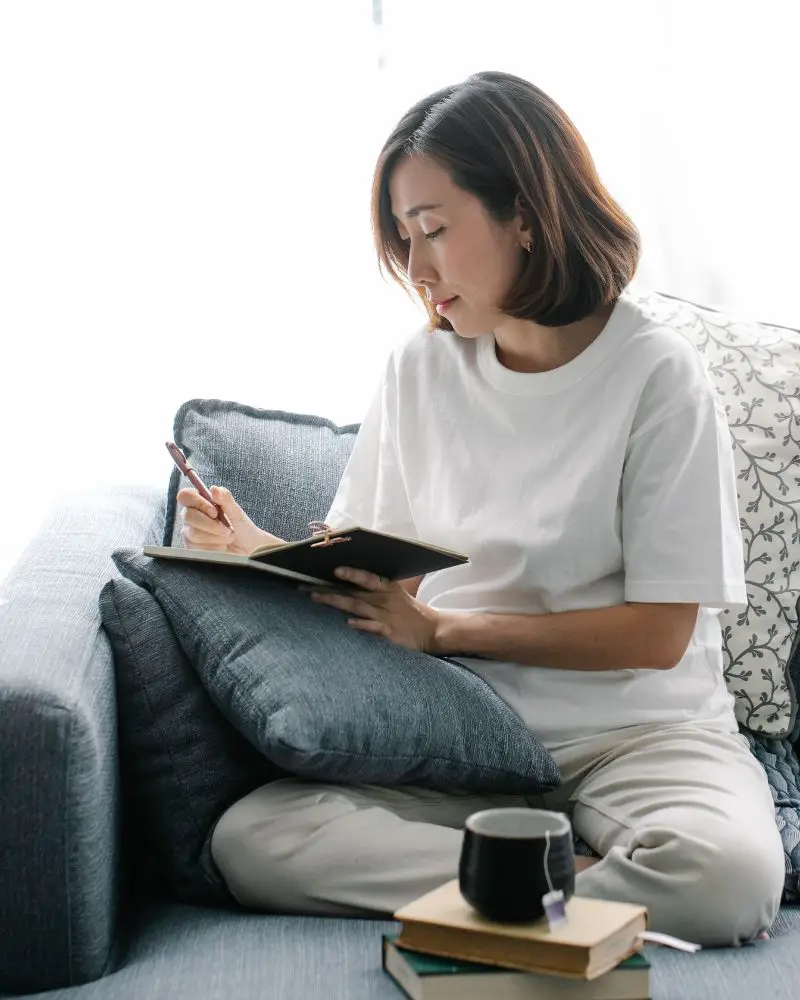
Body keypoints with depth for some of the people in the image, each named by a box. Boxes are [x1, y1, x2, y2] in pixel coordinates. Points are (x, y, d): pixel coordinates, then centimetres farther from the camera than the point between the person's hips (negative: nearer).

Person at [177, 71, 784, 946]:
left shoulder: (656, 373, -7)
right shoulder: (418, 369, 8)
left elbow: (659, 633, -9)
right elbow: (365, 567, 13)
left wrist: (445, 631, -14)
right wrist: (262, 551, -7)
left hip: (636, 730, -4)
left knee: (728, 870, -37)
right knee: (247, 840, -23)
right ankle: (603, 883, -19)